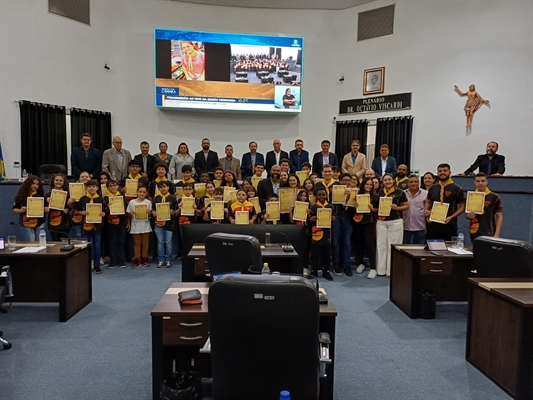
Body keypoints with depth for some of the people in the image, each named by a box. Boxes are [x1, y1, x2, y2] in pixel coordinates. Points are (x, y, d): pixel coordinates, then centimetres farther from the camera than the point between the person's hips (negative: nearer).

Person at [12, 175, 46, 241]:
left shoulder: (41, 195, 4)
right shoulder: (22, 195, 1)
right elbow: (14, 209, 6)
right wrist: (20, 210, -14)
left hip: (39, 224, 2)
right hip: (26, 225, -1)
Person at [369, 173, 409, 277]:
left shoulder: (400, 192, -1)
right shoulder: (379, 193, 10)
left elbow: (407, 206, 2)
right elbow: (375, 208, 14)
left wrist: (397, 208, -14)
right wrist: (369, 205, -6)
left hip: (395, 222, -4)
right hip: (381, 222, 4)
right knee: (381, 245, 6)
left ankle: (392, 271, 9)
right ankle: (381, 270, 14)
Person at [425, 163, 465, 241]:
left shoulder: (457, 189, -3)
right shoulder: (432, 188, 9)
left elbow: (462, 207, -2)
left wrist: (451, 217, -16)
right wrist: (426, 210, 1)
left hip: (449, 224, -3)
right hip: (432, 224, 4)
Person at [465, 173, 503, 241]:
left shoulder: (494, 197, -3)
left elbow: (499, 216, -1)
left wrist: (496, 234, -9)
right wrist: (469, 216, -12)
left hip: (489, 234, -2)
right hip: (474, 234, 3)